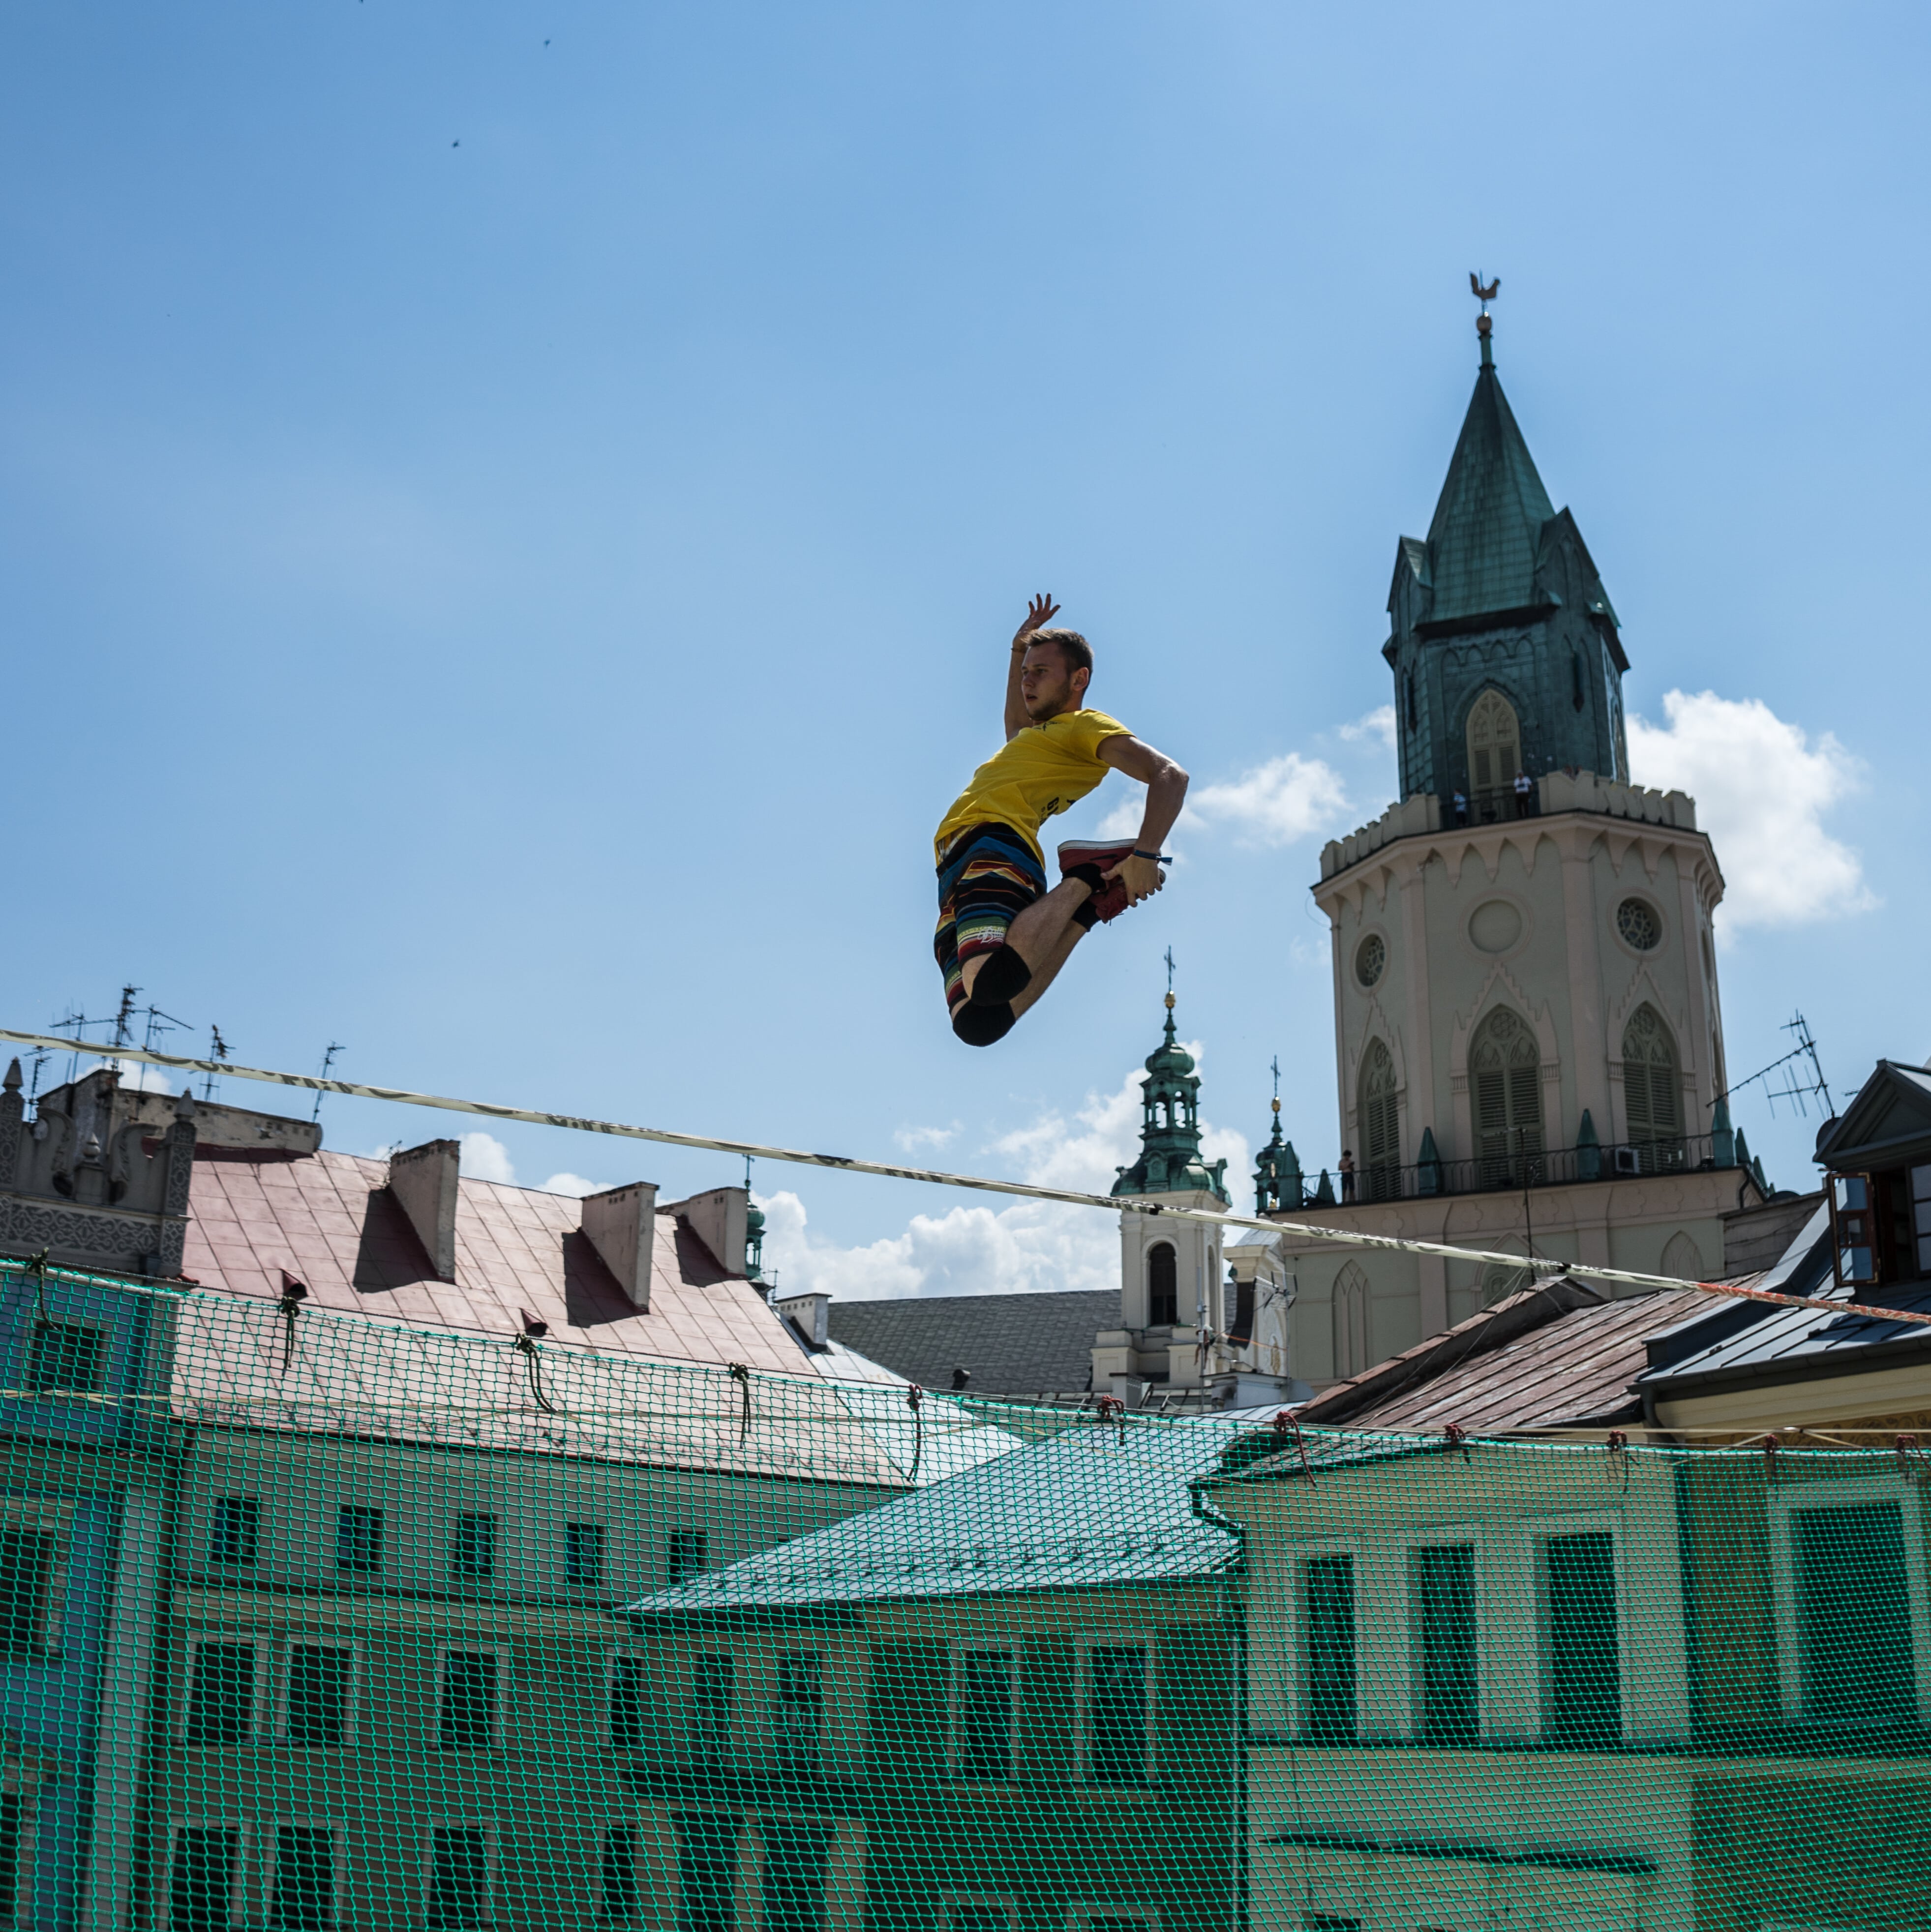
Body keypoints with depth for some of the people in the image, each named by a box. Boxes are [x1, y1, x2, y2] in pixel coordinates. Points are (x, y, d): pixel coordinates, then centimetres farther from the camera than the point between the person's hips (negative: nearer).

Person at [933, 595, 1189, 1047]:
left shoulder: (1086, 726, 11)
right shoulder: (1036, 735, 37)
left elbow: (1170, 776, -5)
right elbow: (1015, 723, 64)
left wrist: (1145, 856, -18)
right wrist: (1019, 648, 55)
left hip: (992, 845, -8)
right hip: (955, 868, 8)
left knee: (991, 979, -37)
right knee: (975, 1024, -15)